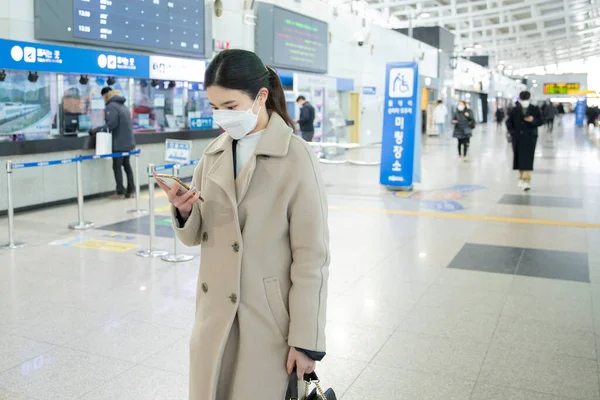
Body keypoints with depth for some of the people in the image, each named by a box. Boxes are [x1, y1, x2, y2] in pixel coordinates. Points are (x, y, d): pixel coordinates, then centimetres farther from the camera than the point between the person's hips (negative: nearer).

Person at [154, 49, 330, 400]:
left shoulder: (297, 158, -13)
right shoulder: (214, 154, 4)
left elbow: (312, 259, -13)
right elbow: (196, 236, 9)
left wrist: (306, 341, -12)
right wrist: (184, 212, -13)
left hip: (270, 319, -5)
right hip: (215, 315, 5)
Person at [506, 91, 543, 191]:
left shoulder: (535, 110, 0)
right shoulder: (515, 110, 5)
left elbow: (541, 121, 1)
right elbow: (509, 122, 14)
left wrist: (533, 120, -18)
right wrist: (512, 131, 2)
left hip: (530, 137, -3)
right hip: (517, 138, 3)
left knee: (527, 159, -10)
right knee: (519, 158, 9)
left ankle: (526, 181, -13)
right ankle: (521, 178, 25)